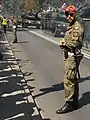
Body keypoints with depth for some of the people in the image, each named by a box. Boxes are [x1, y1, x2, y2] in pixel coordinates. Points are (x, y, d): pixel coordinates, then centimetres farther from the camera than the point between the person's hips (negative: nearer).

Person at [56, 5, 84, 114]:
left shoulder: (77, 27, -15)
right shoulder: (70, 27, 16)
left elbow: (75, 43, -24)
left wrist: (64, 43, -9)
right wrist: (64, 43, -2)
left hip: (73, 57, -10)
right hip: (69, 56, 10)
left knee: (68, 80, -7)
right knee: (73, 80, 16)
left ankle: (69, 104, 2)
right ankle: (75, 102, 27)